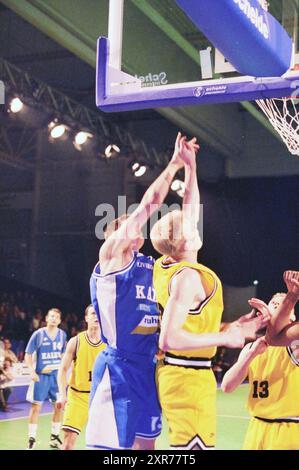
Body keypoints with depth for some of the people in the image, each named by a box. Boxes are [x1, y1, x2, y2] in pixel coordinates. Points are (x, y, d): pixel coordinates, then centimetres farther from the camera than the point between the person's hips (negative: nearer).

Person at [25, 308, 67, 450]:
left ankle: (54, 437, 22)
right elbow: (28, 354, -4)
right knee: (36, 406, -5)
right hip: (41, 375, -4)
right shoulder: (38, 334, -6)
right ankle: (32, 439, 4)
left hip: (57, 375, 4)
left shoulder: (62, 335, 5)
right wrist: (32, 371, -15)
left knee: (59, 406, 7)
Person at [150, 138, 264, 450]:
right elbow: (169, 339, -26)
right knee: (194, 446, -5)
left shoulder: (165, 266, 7)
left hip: (173, 372, 10)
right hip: (190, 376, -10)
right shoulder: (188, 276, -18)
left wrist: (190, 166, 16)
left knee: (182, 444, 16)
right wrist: (224, 338, -20)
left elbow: (190, 212, 18)